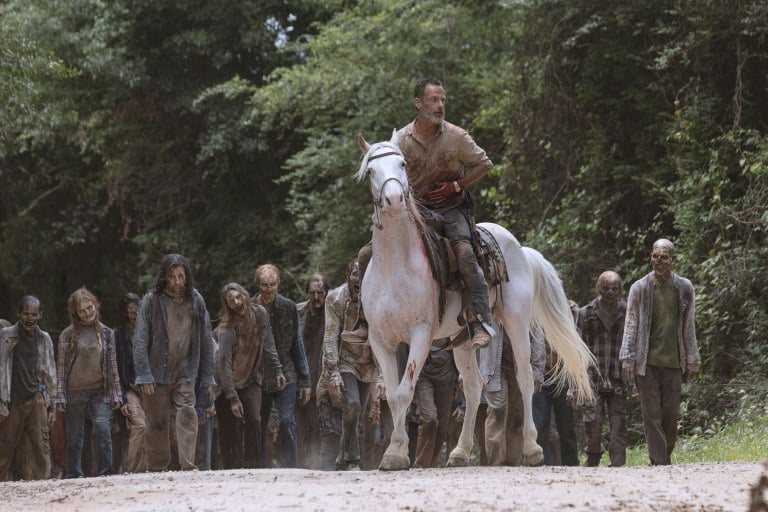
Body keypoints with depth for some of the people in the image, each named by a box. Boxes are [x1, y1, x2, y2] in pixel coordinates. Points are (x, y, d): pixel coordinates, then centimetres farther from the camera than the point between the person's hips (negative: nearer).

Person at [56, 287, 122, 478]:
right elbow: (61, 366, 1)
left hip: (99, 391, 1)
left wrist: (116, 395, 7)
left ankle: (104, 473, -9)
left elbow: (112, 366, 10)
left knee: (103, 431, -14)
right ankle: (74, 475, 9)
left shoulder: (106, 333, 8)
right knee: (75, 437, 3)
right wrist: (60, 396, -4)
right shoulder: (68, 334, 2)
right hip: (75, 392, -1)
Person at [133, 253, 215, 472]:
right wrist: (144, 375, -14)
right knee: (157, 424, 4)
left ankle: (188, 466, -20)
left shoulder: (196, 301, 4)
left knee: (187, 415, -15)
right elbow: (140, 340, -7)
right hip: (157, 375, -1)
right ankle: (157, 470, 12)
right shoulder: (151, 301, -5)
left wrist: (208, 377, 7)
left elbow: (206, 341, 10)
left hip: (184, 374, 1)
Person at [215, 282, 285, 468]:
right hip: (228, 383, -4)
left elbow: (268, 345, 8)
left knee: (254, 421, -11)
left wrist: (277, 370, 4)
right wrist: (233, 398, -27)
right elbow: (224, 365, -24)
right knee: (228, 429, -4)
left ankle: (252, 466, -5)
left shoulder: (260, 314, -7)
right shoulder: (227, 329, -23)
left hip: (251, 380, 4)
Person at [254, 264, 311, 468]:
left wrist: (304, 380, 8)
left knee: (287, 422, -12)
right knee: (259, 428, 4)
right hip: (259, 379, 0)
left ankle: (290, 469, -10)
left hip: (286, 376, 0)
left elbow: (297, 344, 9)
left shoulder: (288, 308, 4)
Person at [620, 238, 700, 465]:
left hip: (673, 361, 2)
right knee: (652, 414, -3)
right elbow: (631, 326, 1)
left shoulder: (684, 288, 6)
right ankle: (659, 463, -3)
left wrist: (692, 361, 9)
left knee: (671, 414, 4)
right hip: (647, 361, -2)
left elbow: (689, 327, 10)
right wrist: (628, 360, -5)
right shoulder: (640, 288, 0)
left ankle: (666, 456, 20)